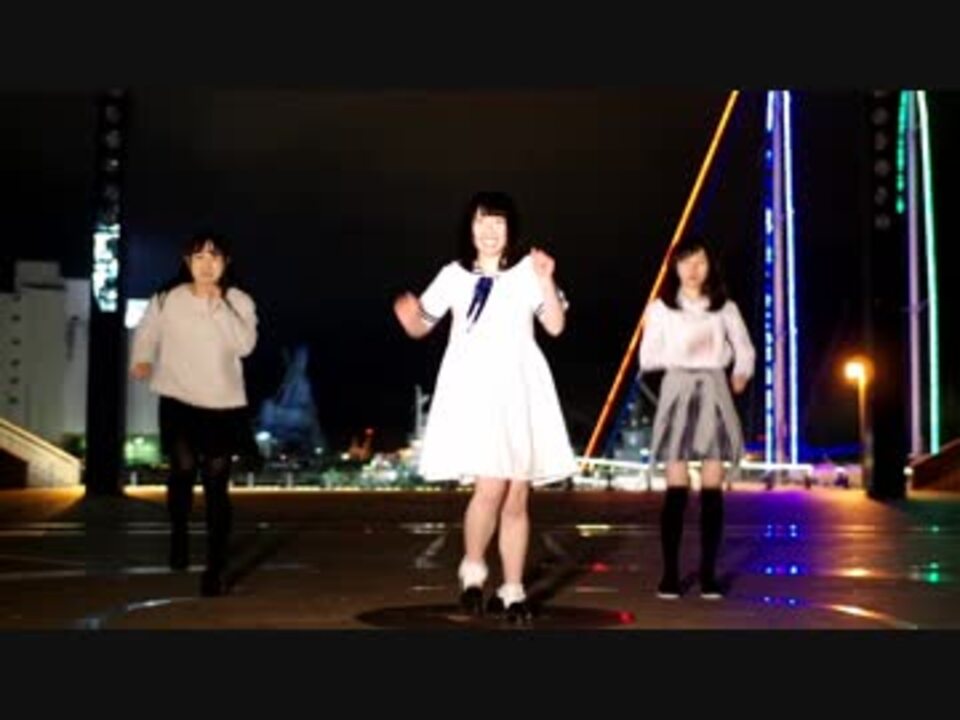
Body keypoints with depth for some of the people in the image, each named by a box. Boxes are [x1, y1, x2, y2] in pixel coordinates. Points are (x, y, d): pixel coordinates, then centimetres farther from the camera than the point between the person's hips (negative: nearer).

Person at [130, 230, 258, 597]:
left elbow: (245, 345, -15)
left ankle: (215, 569, 10)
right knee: (182, 470, -14)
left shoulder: (239, 301, -1)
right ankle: (179, 534, 18)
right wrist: (141, 360, -4)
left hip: (223, 405, 0)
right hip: (179, 402, 0)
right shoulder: (167, 299, -1)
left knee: (217, 488, 2)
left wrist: (218, 304, -17)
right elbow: (146, 332, 14)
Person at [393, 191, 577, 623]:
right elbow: (421, 327, 13)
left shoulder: (527, 269, 6)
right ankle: (472, 570, 7)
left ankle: (512, 591, 15)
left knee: (517, 498, 4)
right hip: (472, 390, -1)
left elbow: (556, 326, -1)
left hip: (519, 390, 1)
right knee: (490, 486, -17)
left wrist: (546, 281, -13)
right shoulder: (453, 275, 7)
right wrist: (409, 317, -9)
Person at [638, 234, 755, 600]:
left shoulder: (725, 308, 9)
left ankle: (708, 573, 5)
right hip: (678, 393, -1)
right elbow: (647, 357, 2)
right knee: (677, 488, -6)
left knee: (712, 489, -1)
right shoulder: (661, 308, 5)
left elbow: (744, 348, 12)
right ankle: (670, 573, -1)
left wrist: (741, 373, -7)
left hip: (713, 393, 2)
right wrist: (681, 353, -12)